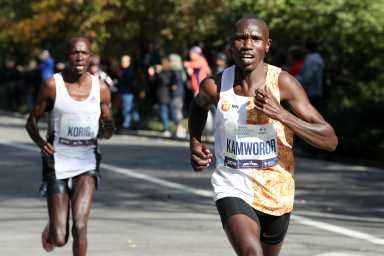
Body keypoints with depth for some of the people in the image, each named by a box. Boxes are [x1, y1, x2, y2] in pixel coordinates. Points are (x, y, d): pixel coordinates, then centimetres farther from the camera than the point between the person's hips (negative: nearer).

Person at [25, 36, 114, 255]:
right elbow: (32, 121, 2)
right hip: (58, 161, -1)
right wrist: (41, 143, -18)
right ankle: (52, 229, 39)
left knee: (80, 226, -18)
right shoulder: (53, 85, -6)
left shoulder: (101, 89, 0)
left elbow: (107, 131, 10)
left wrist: (107, 129, -14)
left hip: (87, 163, 1)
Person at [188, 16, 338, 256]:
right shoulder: (215, 86, -9)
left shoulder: (283, 83, -14)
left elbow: (330, 140, -18)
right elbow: (199, 105, 18)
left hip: (277, 193, 2)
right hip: (233, 190, -1)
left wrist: (280, 114, -28)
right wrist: (195, 143, 1)